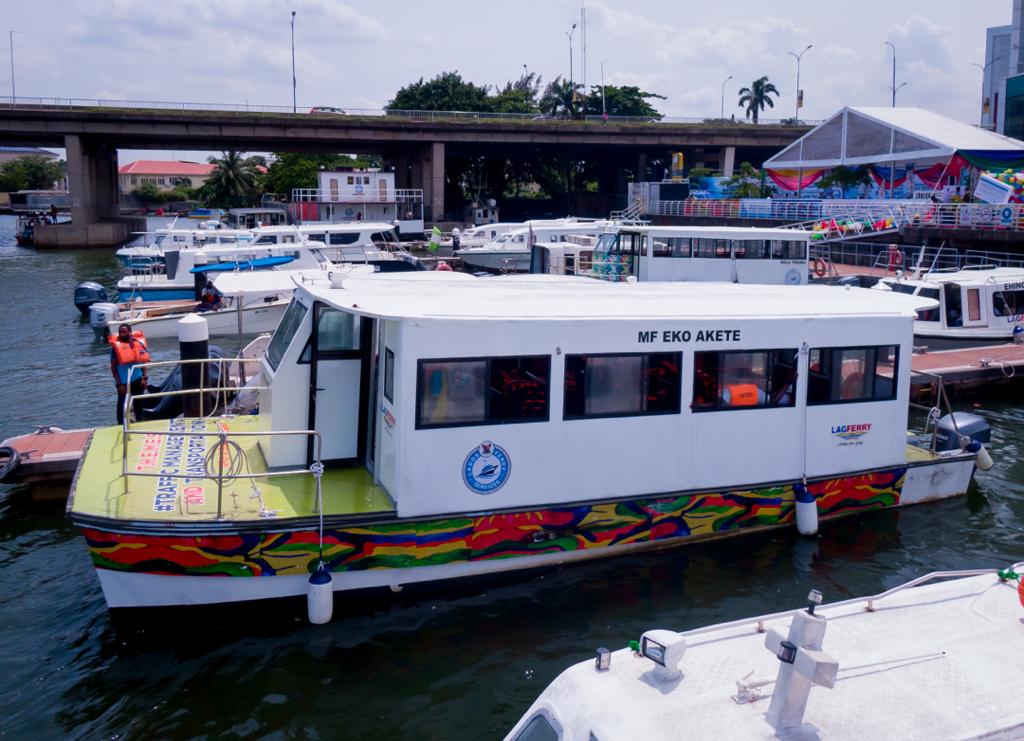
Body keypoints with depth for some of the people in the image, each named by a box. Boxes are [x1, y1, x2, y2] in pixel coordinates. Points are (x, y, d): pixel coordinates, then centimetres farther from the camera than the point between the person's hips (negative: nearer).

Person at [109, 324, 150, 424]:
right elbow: (113, 367, -7)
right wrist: (119, 383, -12)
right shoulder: (116, 346, -9)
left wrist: (144, 378, -1)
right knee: (122, 406, 0)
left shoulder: (137, 343, 0)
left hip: (137, 380, 3)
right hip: (123, 382, -3)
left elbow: (143, 361, 8)